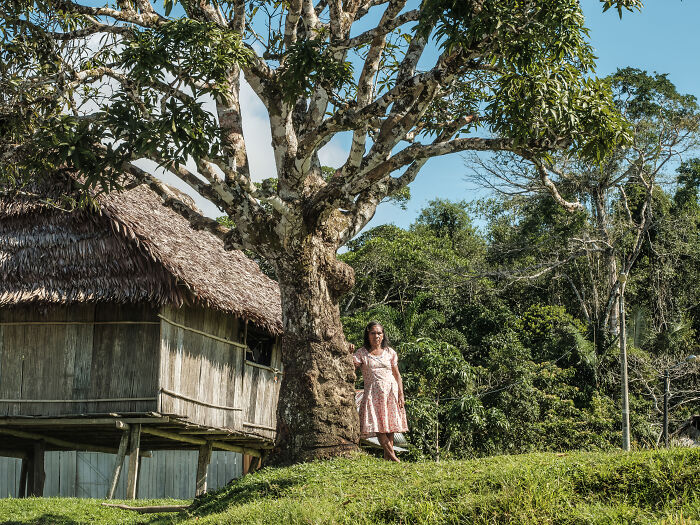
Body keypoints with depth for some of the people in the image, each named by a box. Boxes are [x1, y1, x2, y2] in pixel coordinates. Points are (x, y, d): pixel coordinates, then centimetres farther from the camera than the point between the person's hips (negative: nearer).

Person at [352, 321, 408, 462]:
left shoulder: (389, 352, 11)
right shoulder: (361, 353, 5)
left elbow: (397, 375, 12)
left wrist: (401, 395, 5)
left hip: (391, 391, 2)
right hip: (373, 392, -2)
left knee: (390, 423, -3)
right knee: (377, 425, -12)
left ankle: (387, 456, 0)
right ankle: (391, 454, -9)